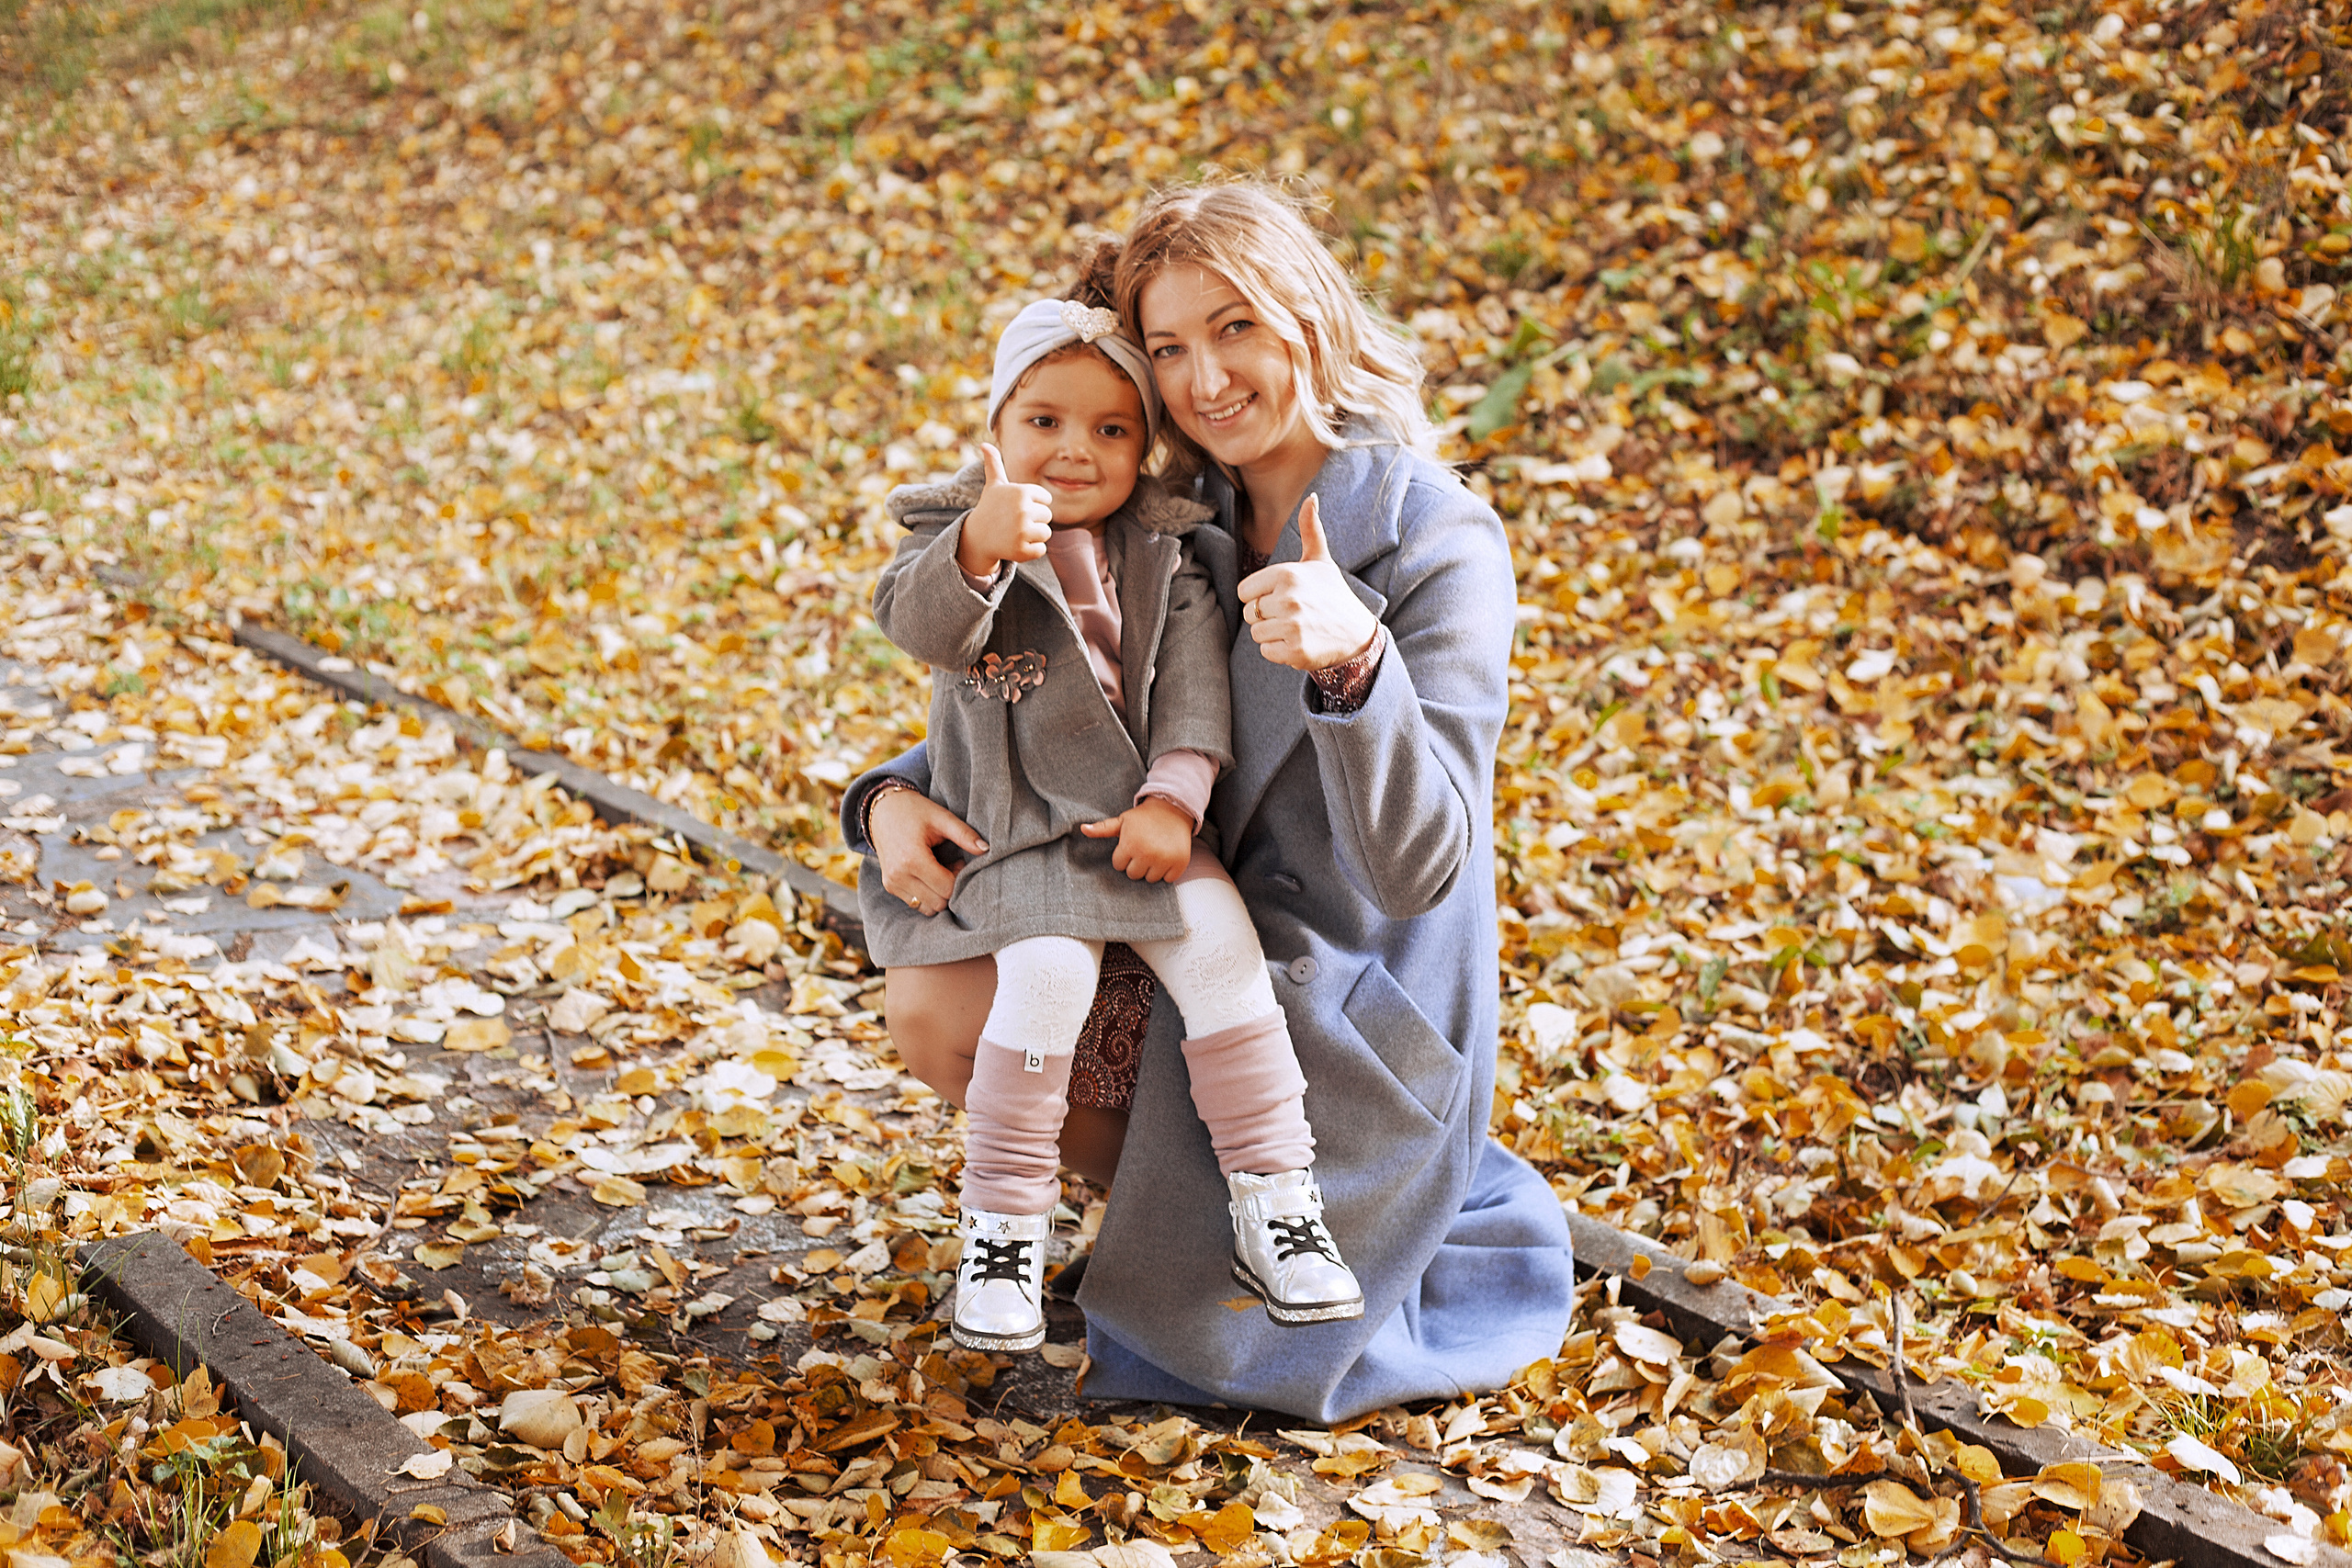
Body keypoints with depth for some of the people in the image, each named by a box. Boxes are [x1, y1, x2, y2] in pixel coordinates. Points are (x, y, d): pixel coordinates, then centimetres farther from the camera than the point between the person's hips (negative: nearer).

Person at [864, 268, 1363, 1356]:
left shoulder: (1163, 553, 9)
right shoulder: (955, 527, -2)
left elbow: (1194, 676, 1)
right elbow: (916, 625, -23)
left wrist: (1173, 797, -15)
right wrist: (978, 549, -44)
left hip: (1136, 818, 3)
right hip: (1014, 827, -3)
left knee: (1220, 946, -19)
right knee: (1047, 971, -27)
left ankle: (1275, 1206, -6)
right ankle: (1002, 1226, -12)